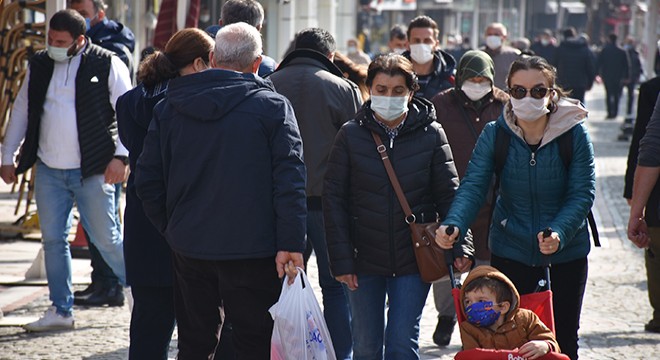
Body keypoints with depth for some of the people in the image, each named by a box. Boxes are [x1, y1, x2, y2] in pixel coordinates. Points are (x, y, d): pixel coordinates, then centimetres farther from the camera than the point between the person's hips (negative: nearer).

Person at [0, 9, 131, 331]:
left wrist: (120, 155, -14)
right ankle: (61, 310, 14)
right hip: (49, 171, 5)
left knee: (106, 239, -1)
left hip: (93, 172, -5)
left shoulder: (108, 65, -6)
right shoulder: (39, 65, 9)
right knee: (53, 239, 6)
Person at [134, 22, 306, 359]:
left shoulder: (168, 107, 7)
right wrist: (291, 243, -12)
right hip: (252, 251, -4)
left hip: (188, 249, 4)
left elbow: (147, 180, 8)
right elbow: (290, 181, -12)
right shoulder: (273, 106, -5)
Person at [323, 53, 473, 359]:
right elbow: (334, 200, -1)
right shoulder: (351, 135, -2)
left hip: (414, 258, -1)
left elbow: (449, 195, 1)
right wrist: (341, 260, -6)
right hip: (363, 259, 1)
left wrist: (461, 246, -9)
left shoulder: (431, 134, -2)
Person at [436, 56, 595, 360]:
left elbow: (582, 193, -12)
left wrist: (559, 232, -30)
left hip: (565, 254, -1)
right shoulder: (495, 134, -8)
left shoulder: (574, 133, -11)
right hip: (510, 252, 1)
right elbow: (473, 186, -16)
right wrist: (453, 224, -35)